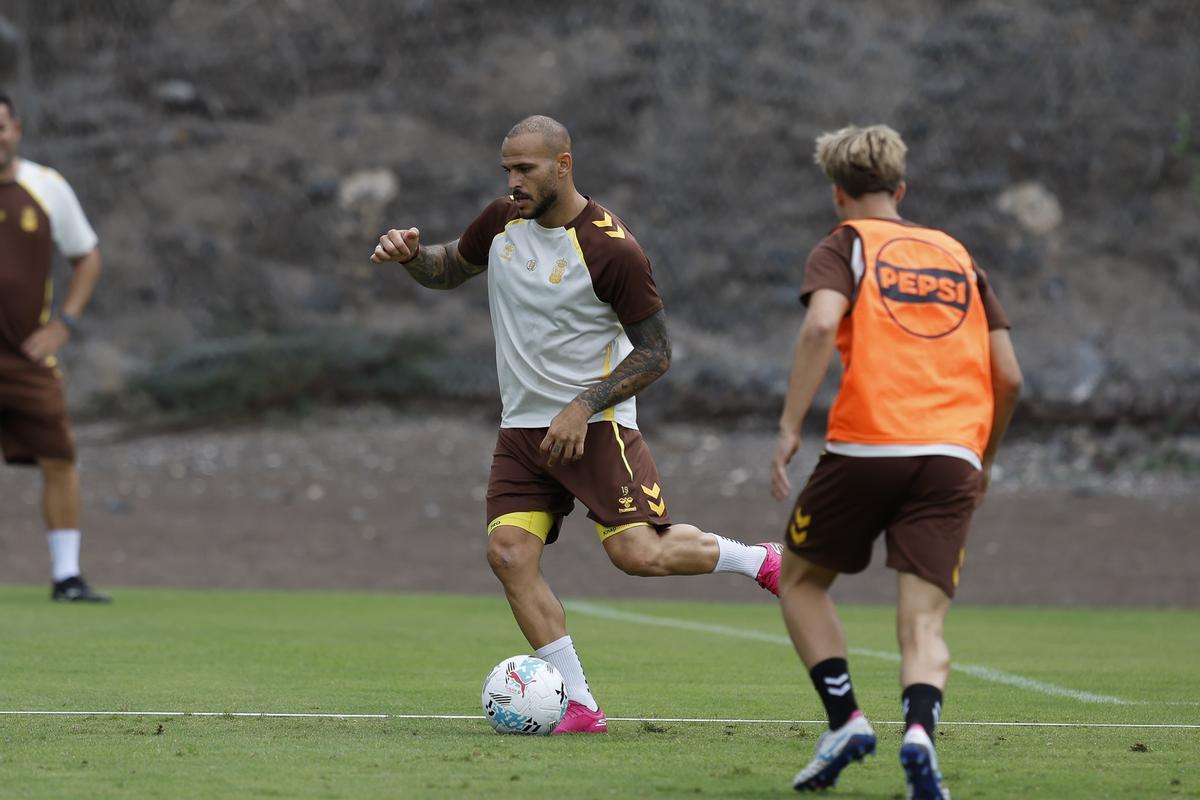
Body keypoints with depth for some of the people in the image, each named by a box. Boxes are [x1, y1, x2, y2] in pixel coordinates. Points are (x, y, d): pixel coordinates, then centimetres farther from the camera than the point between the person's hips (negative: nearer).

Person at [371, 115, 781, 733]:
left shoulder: (612, 249, -16)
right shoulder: (502, 223, 4)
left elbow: (655, 351, -11)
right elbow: (450, 269, 23)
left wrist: (583, 407, -19)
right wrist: (411, 254, 0)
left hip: (596, 426, -6)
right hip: (522, 428, 6)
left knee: (638, 553, -18)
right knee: (509, 553, -12)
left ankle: (759, 560, 10)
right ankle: (579, 706, -8)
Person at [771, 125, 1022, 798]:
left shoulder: (844, 246, 9)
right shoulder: (958, 257, 21)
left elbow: (821, 325, -13)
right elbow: (1008, 376, 15)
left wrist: (790, 427, -12)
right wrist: (984, 460, 29)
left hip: (866, 446, -3)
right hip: (953, 457, 3)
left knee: (801, 579, 19)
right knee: (924, 622, -1)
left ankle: (845, 719, 4)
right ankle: (919, 730, -30)